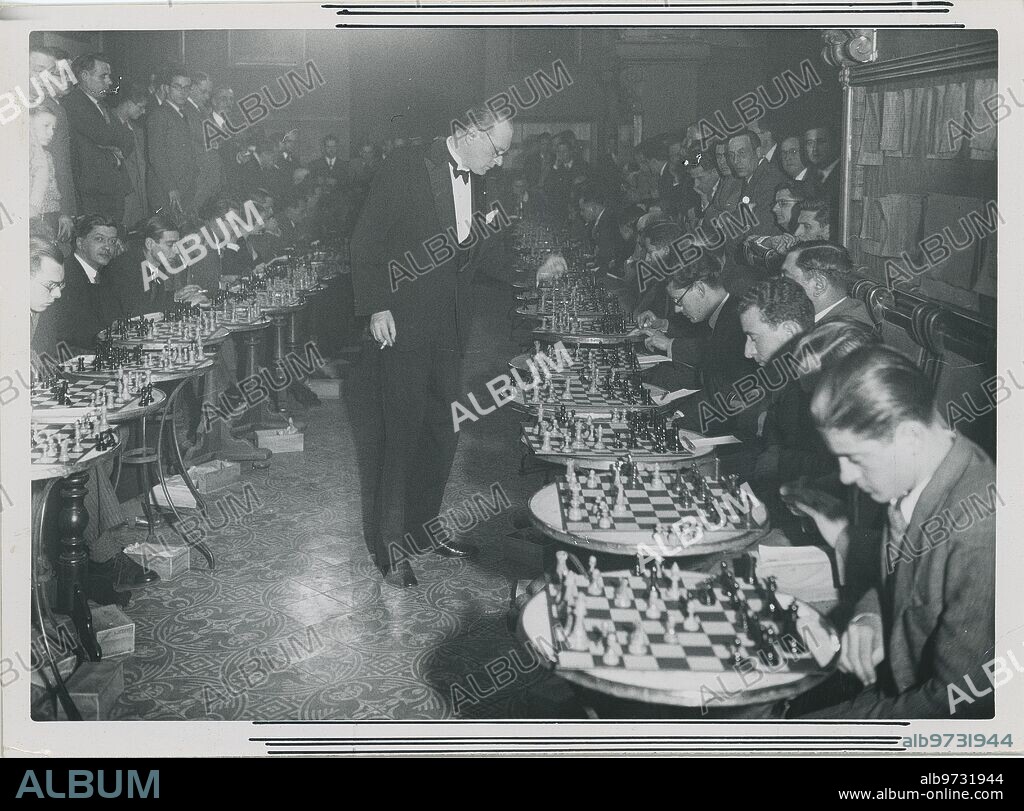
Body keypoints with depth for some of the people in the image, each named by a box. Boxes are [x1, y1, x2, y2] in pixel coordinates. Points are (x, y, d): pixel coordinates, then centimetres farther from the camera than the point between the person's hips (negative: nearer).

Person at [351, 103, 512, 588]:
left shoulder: (475, 184, 12)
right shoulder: (405, 169, -9)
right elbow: (366, 242, -10)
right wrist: (376, 307, -15)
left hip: (448, 326, 7)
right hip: (402, 326, -7)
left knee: (445, 430, 10)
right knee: (404, 433, -4)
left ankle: (421, 525, 25)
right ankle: (390, 542, 8)